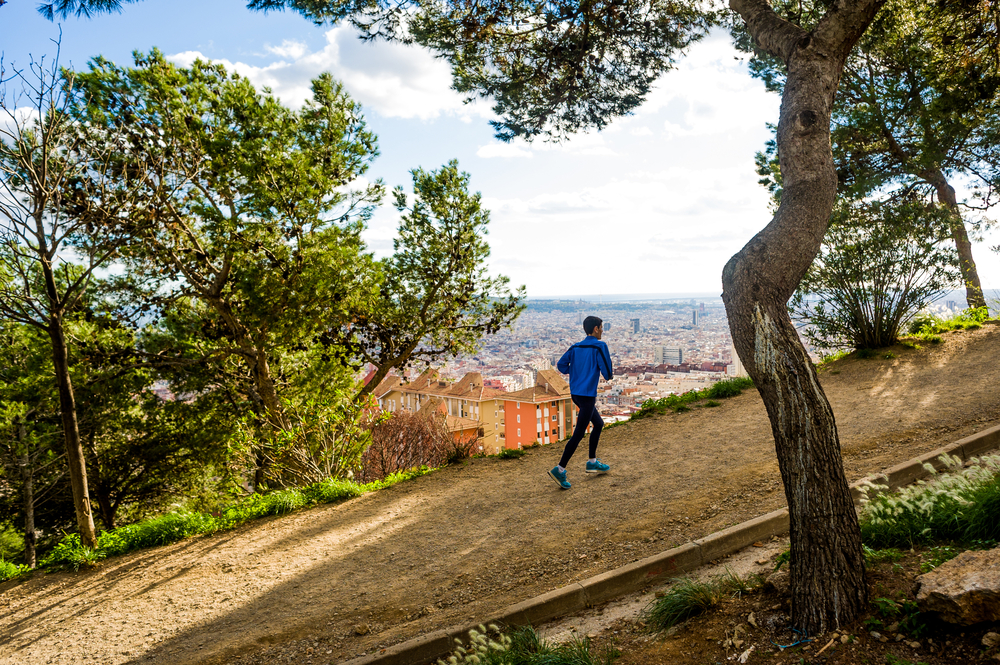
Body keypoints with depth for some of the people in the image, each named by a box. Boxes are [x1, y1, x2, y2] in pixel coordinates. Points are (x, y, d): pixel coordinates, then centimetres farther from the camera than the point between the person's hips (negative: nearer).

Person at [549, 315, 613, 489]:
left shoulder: (576, 347, 10)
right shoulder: (600, 346, -9)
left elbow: (561, 365, 7)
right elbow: (607, 374, -11)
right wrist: (608, 361, 9)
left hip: (575, 394, 8)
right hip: (587, 395, -8)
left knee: (598, 424, 23)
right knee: (578, 434, -5)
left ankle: (592, 462, 30)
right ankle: (559, 470, -8)